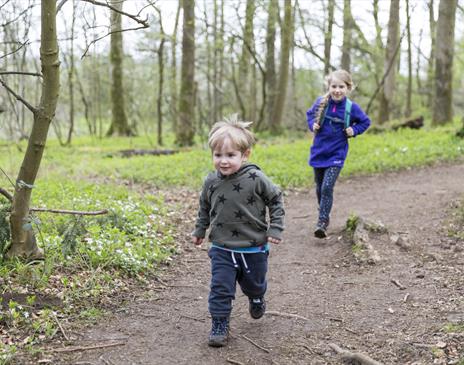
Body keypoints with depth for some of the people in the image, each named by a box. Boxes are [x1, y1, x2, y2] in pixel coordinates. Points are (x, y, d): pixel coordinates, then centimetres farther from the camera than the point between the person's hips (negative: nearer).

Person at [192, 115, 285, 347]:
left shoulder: (256, 179, -18)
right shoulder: (211, 182, -7)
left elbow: (276, 200, -4)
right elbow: (204, 208, 12)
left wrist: (275, 229, -9)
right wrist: (199, 231, 19)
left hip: (254, 248, -1)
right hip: (222, 249, 1)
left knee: (254, 284, 20)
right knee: (220, 288, -4)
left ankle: (256, 300, 53)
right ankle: (219, 324, 12)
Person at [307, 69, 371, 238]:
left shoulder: (352, 107, -10)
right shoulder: (321, 102, -7)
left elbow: (365, 121, 8)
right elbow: (310, 114, 14)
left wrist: (354, 130, -8)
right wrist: (312, 124, -5)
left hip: (336, 154, -3)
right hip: (318, 152, 3)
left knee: (327, 188, -15)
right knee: (319, 188, 14)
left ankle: (322, 223, -8)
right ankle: (324, 216, 34)